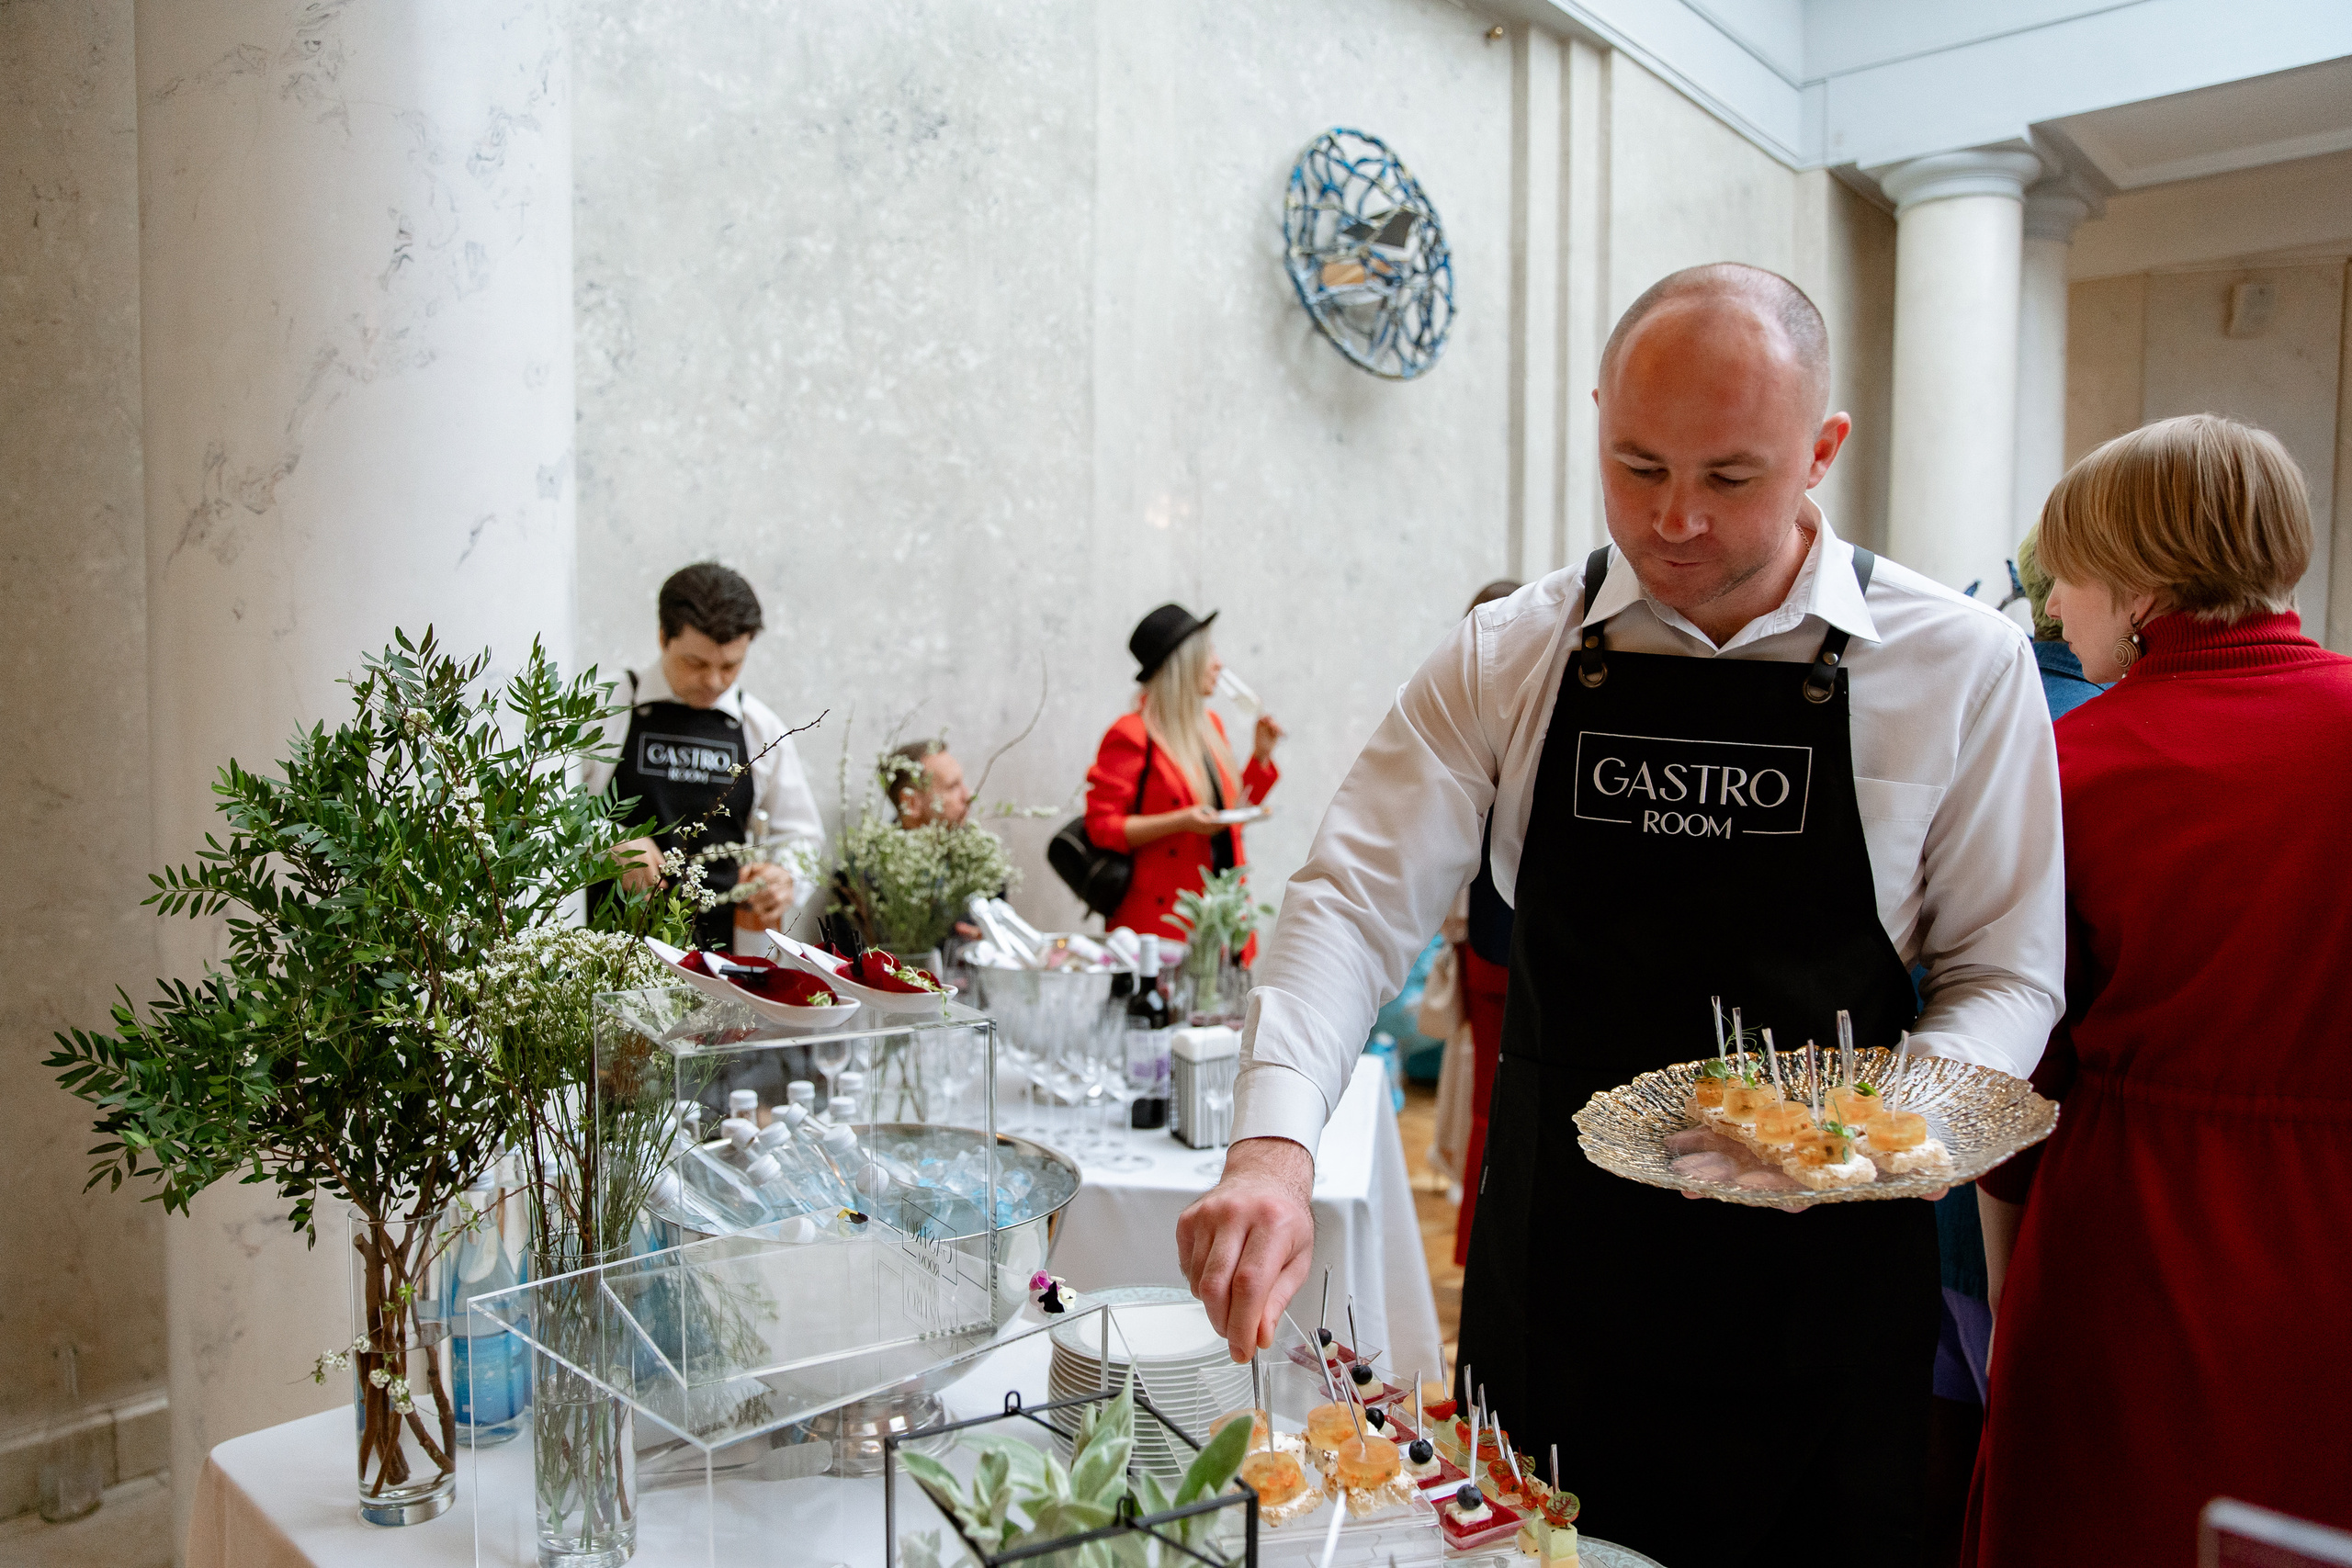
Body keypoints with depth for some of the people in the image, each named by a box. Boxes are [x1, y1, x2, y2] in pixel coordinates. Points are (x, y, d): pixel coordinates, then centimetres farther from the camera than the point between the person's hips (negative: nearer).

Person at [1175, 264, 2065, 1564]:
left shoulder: (1961, 666, -6)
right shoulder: (1507, 658, -4)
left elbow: (2006, 968, 1)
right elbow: (1354, 899, -10)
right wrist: (1272, 1144, -26)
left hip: (1821, 1276, -1)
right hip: (1556, 1273, 1)